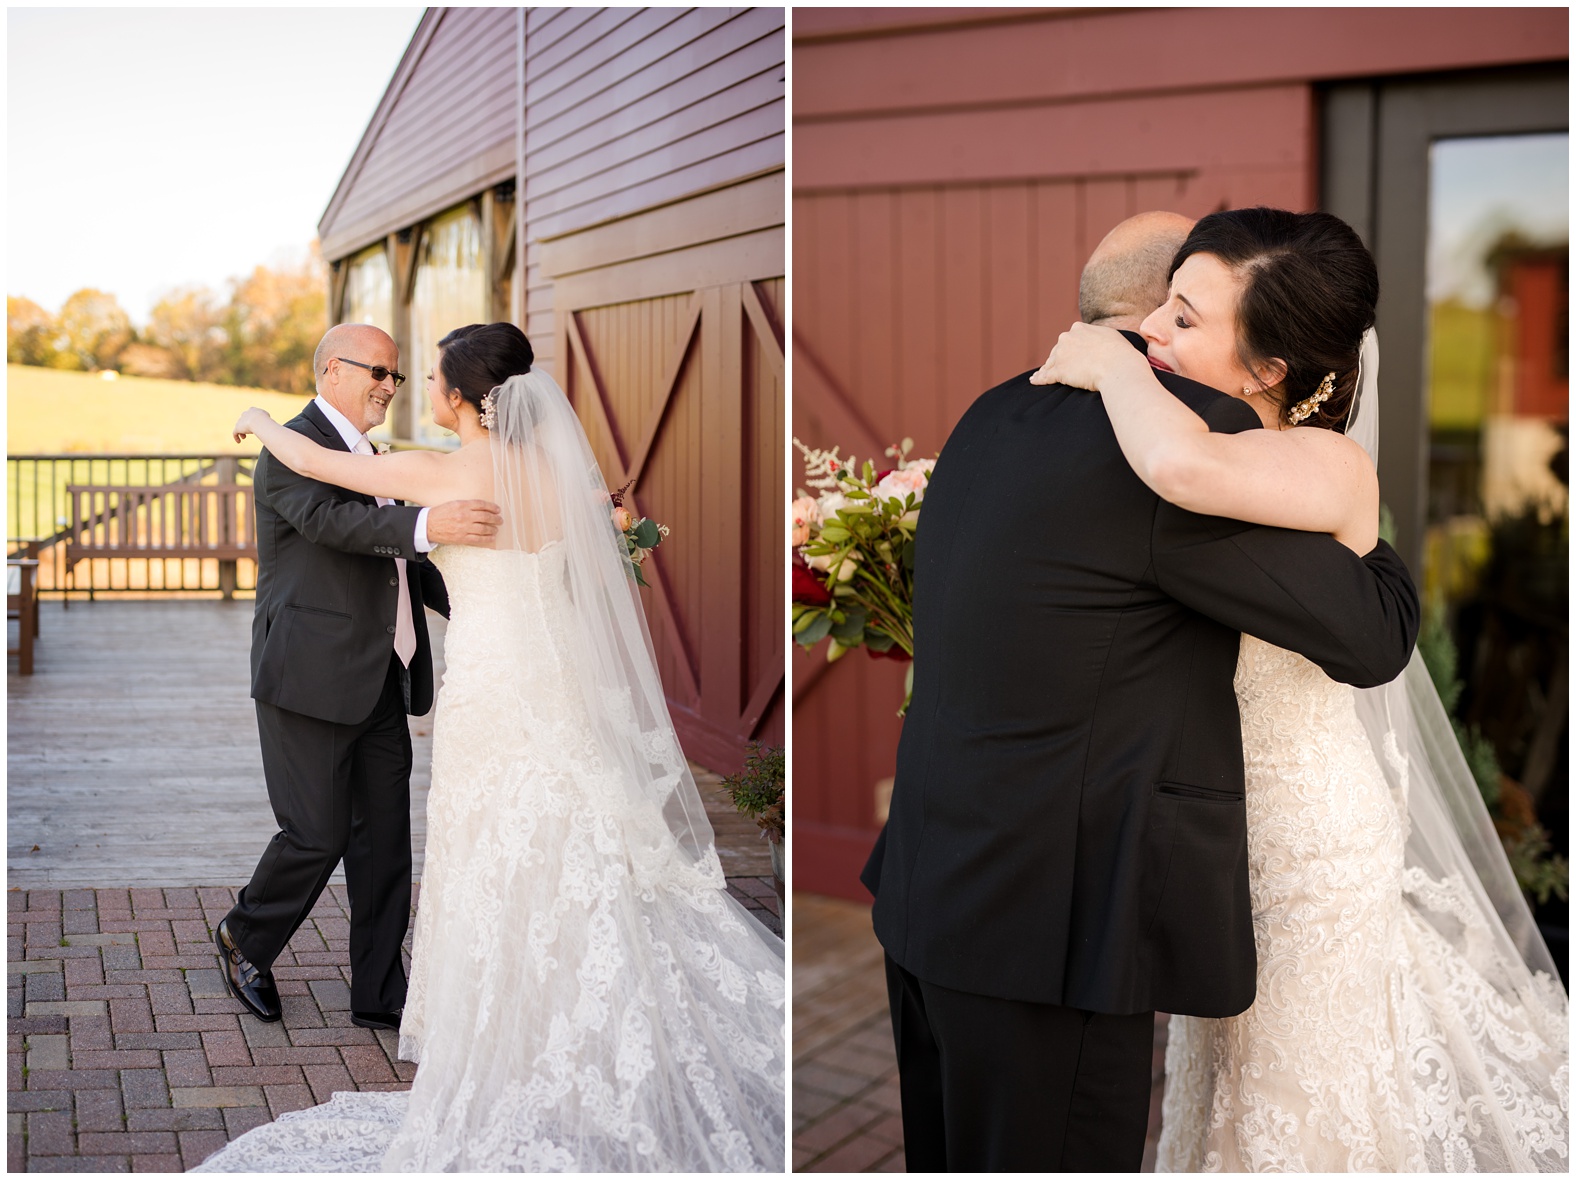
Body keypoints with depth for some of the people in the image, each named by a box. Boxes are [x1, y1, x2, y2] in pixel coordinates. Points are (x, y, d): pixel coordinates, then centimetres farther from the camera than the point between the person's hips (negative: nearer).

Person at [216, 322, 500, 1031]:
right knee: (317, 834, -2)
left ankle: (380, 994, 18)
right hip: (312, 679, -8)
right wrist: (426, 524, -46)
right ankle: (245, 939, 26)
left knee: (384, 839, 9)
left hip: (381, 683, 9)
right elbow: (331, 519, -30)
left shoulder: (366, 456, 20)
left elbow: (401, 560, 25)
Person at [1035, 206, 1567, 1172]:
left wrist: (1110, 364, -30)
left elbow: (1183, 465, -47)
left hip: (1311, 838, -7)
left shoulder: (1331, 467, -26)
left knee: (1305, 1101, 14)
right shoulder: (1218, 440, -5)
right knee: (1237, 1087, 26)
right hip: (1220, 824, 7)